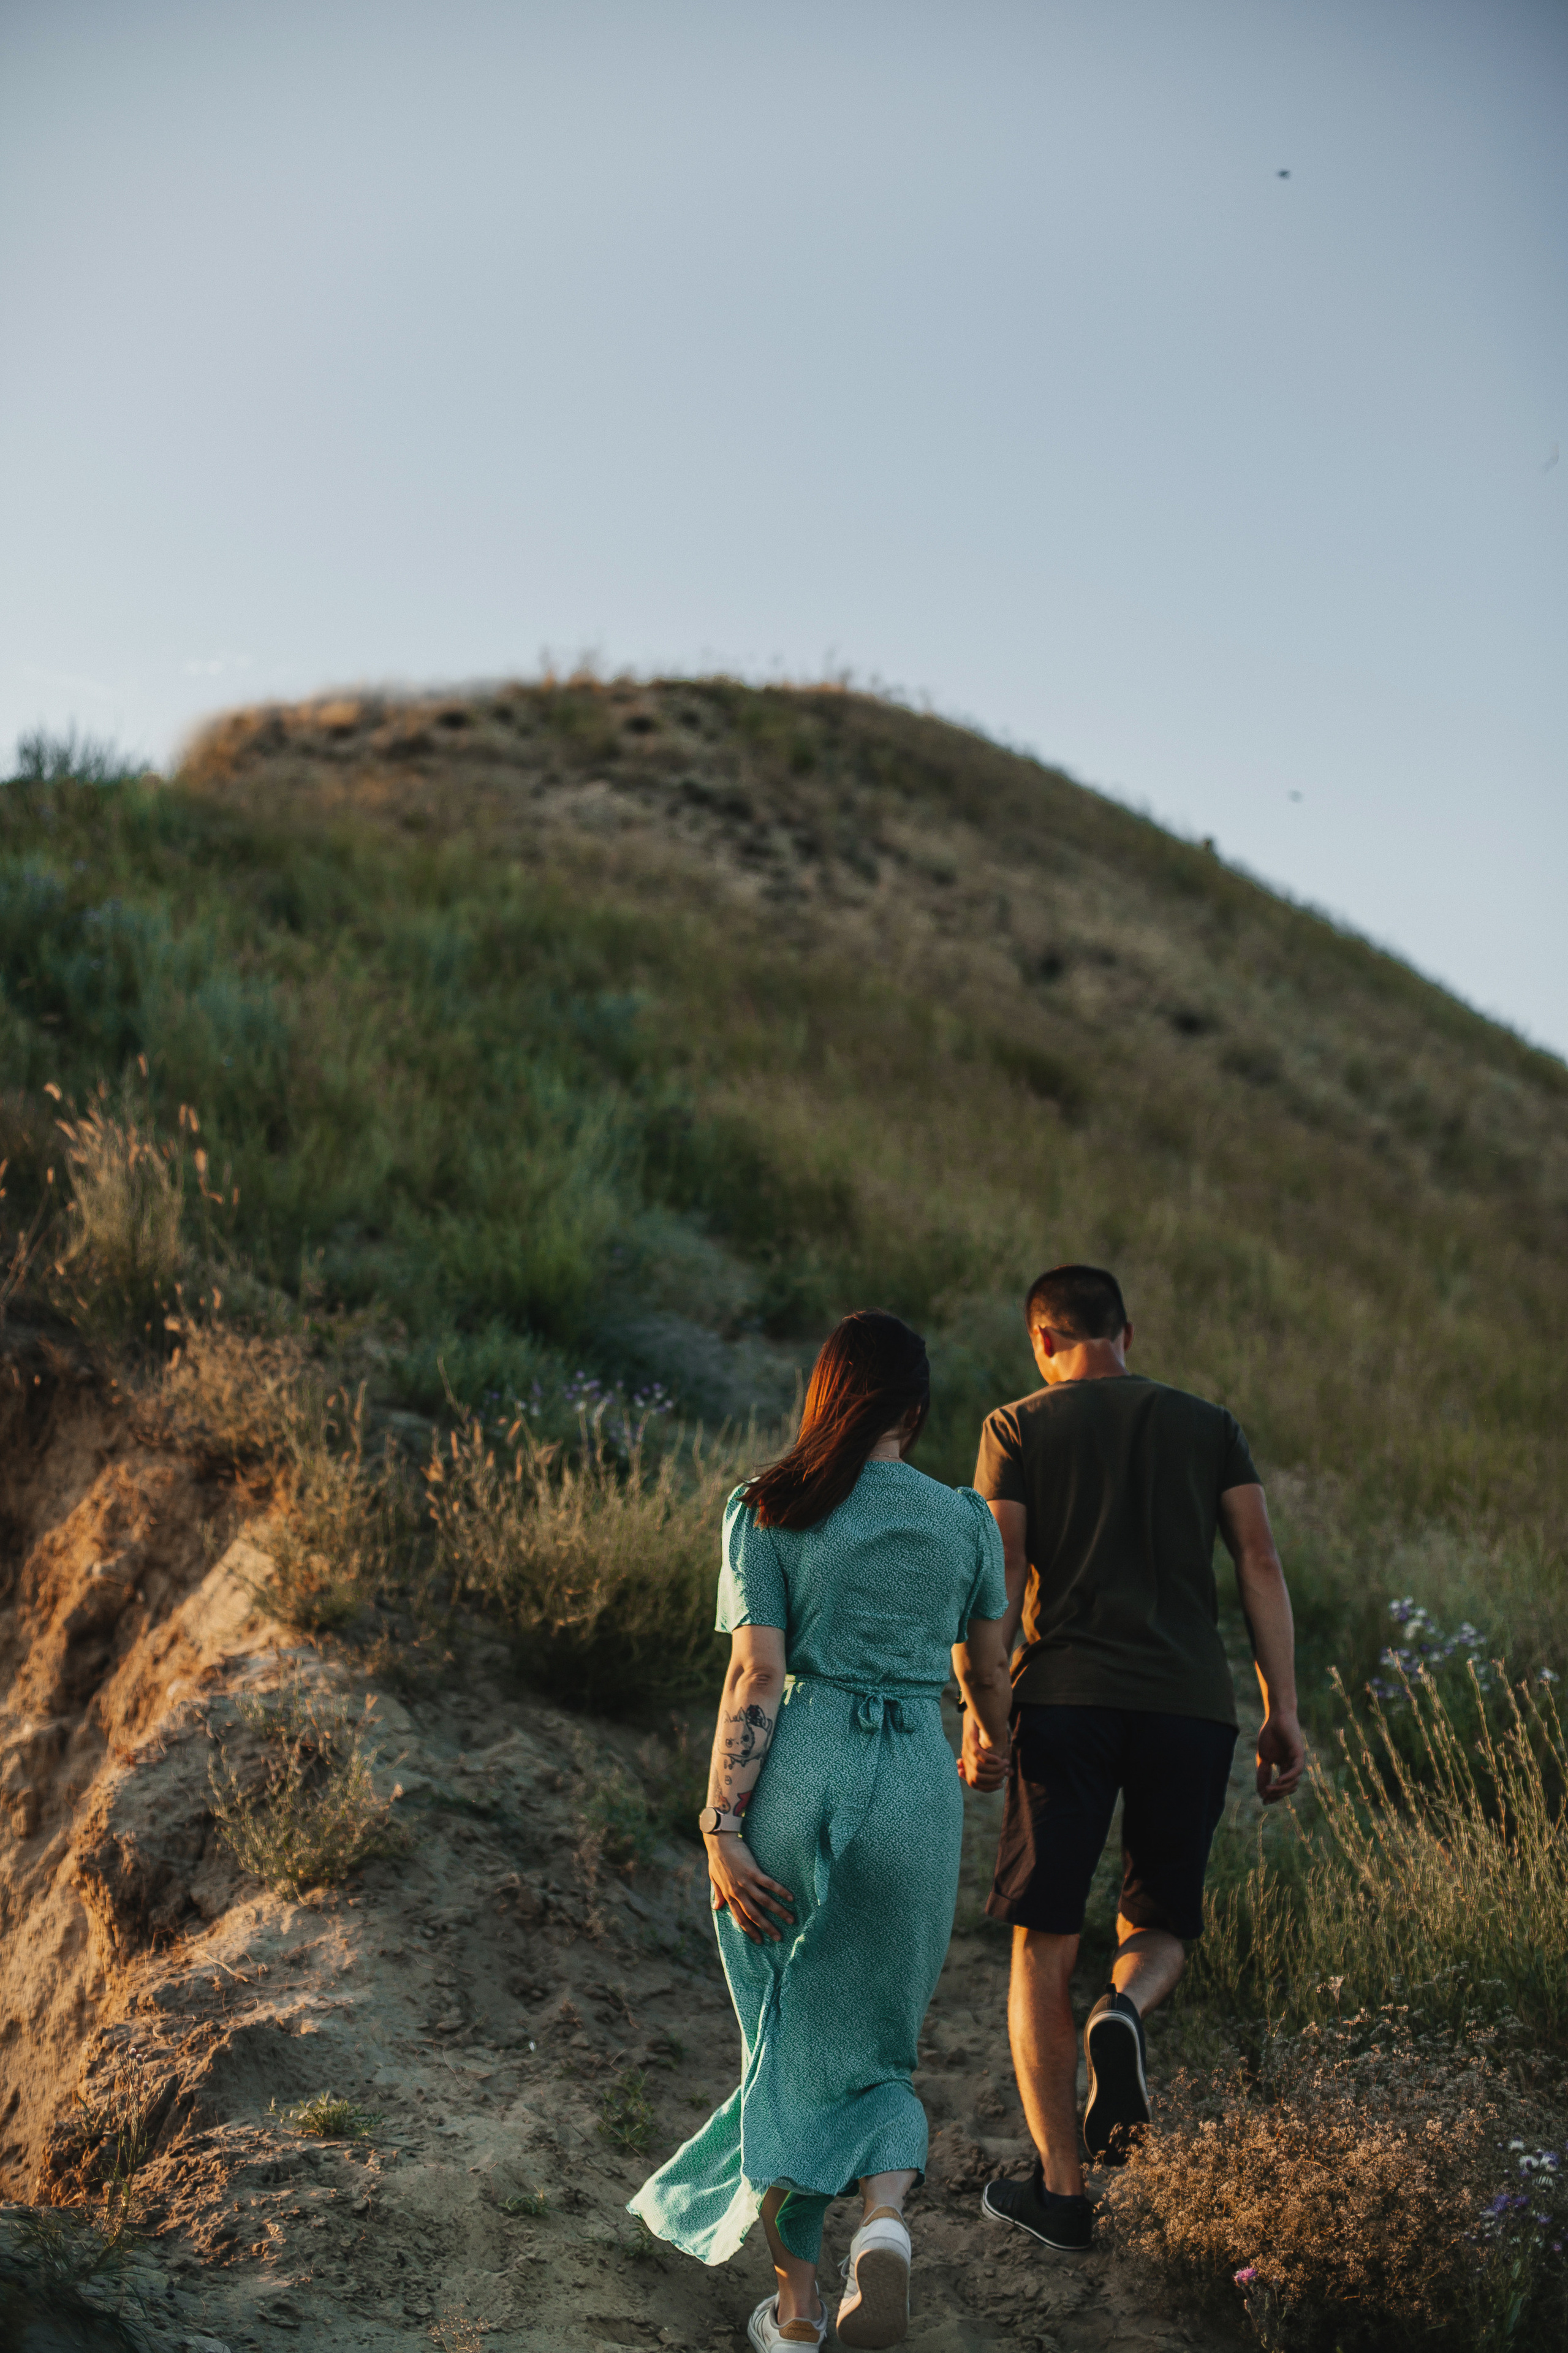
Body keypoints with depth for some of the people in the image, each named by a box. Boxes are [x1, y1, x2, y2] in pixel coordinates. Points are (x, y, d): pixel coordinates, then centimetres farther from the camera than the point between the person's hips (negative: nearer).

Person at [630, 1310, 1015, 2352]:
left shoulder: (767, 1510, -1)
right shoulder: (965, 1519, 5)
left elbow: (755, 1677, -8)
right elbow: (986, 1677, 17)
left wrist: (721, 1829, -8)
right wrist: (997, 1749, 38)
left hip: (796, 1778, -1)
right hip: (915, 1789, 1)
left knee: (787, 2036, 17)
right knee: (868, 2042, 15)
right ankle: (885, 2216, -14)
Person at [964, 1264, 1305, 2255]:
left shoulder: (1019, 1428, 9)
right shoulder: (1209, 1425, 15)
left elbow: (996, 1576, -3)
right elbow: (1262, 1564, 5)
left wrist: (977, 1714, -7)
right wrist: (1284, 1710, 4)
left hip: (1064, 1698, -2)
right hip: (1191, 1702, 2)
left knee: (1044, 1945, 6)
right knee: (1160, 1928, 17)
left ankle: (1062, 2190, 3)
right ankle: (1124, 2016, -18)